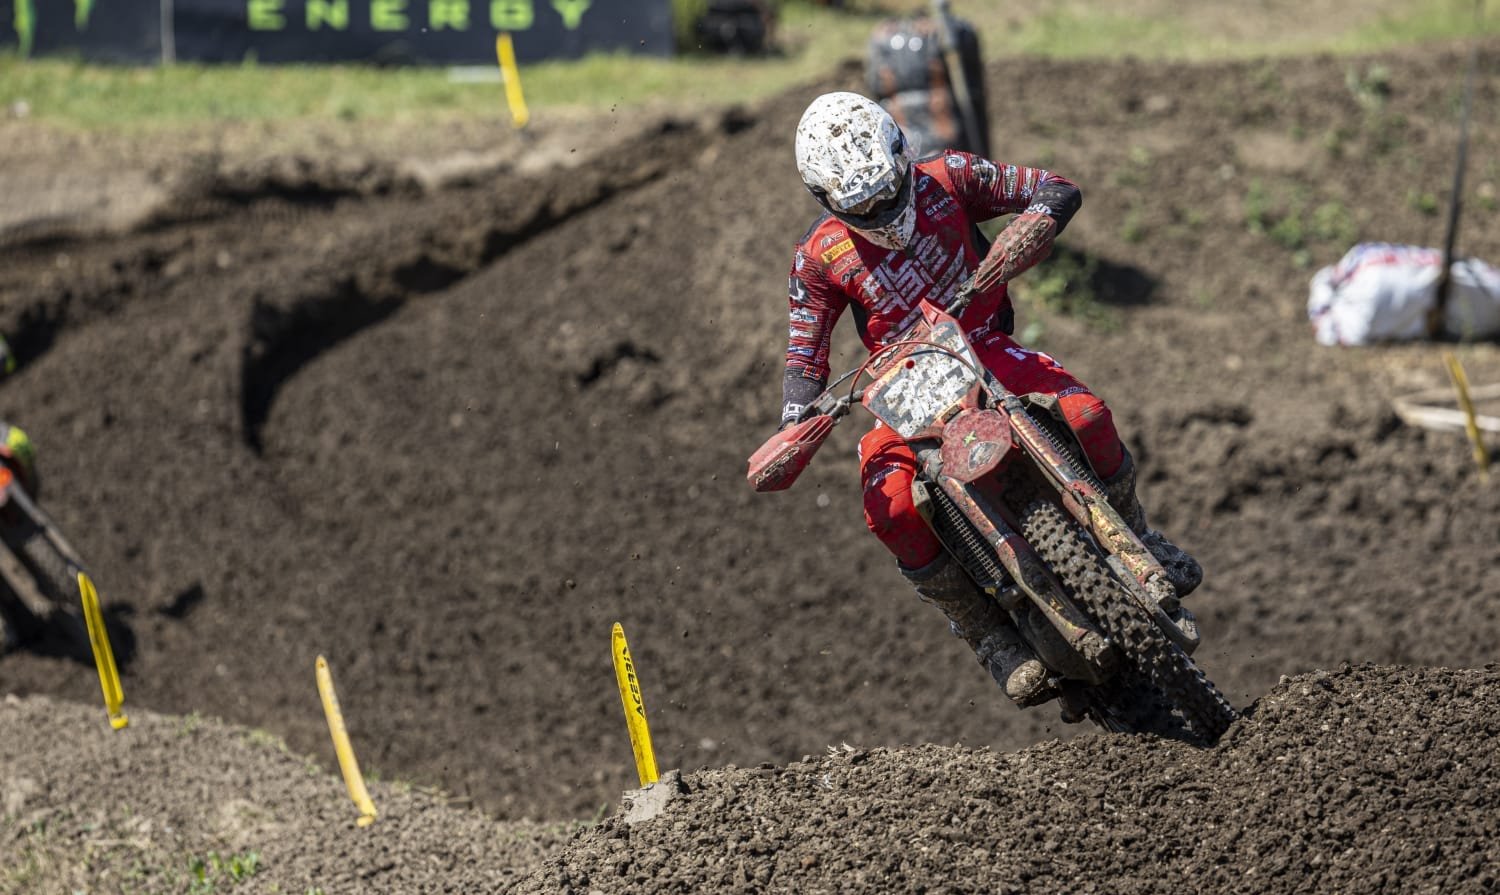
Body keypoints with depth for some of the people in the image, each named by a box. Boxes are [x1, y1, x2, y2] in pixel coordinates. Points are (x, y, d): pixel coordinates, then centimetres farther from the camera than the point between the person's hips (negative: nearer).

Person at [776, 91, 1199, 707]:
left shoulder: (946, 177, -6)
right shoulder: (819, 257, -5)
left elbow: (1059, 192, -5)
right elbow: (805, 356, -1)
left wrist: (1024, 237, -26)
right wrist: (793, 434, -19)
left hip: (989, 352, 0)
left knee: (1088, 418, -29)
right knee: (892, 509, -30)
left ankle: (1133, 540, 0)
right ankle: (989, 636, -13)